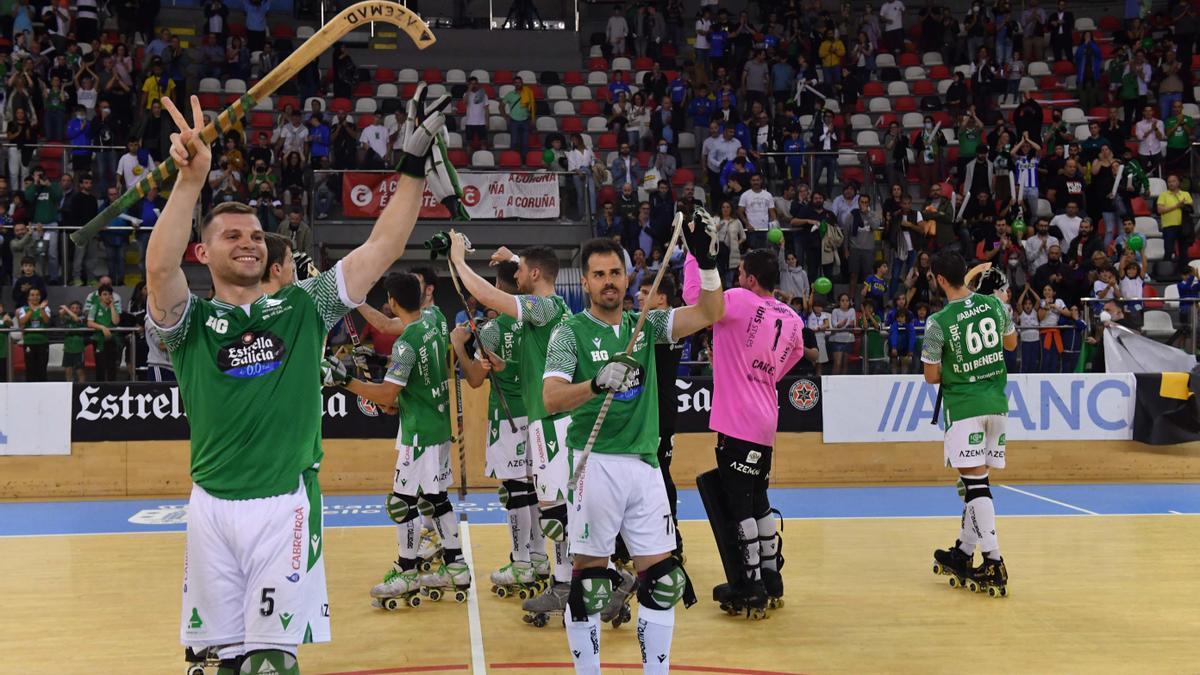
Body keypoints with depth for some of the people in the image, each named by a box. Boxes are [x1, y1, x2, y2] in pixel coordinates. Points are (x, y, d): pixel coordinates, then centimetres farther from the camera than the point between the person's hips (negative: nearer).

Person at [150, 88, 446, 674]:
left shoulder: (302, 306, 9)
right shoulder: (189, 320, 5)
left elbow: (382, 248, 2)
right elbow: (159, 267, -17)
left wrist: (414, 164, -5)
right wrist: (191, 177, -27)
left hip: (286, 503, 0)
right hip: (212, 507, 1)